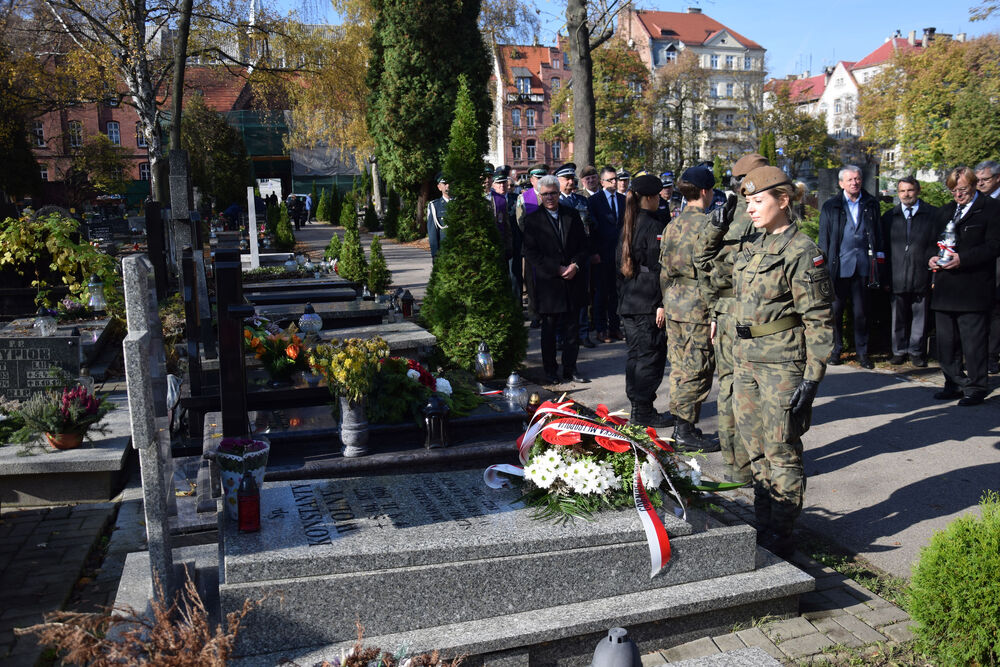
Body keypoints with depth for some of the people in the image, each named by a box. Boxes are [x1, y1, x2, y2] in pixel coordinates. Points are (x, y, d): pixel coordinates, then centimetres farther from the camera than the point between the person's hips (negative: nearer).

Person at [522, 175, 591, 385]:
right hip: (547, 283, -3)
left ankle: (570, 368, 18)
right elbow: (531, 254, -7)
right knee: (549, 329, 6)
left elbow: (584, 246, 10)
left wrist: (575, 264, -9)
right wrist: (557, 269, -13)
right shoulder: (532, 220, -1)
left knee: (571, 328, 7)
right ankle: (550, 371, 17)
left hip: (572, 281, 3)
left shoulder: (572, 215, 9)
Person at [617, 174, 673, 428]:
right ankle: (644, 411, 3)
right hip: (647, 304, -9)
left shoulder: (628, 226, 12)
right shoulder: (654, 226, -14)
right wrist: (661, 303, -16)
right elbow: (657, 269, -18)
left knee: (636, 355, 14)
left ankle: (637, 407, 22)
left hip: (628, 302, 9)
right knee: (651, 355, -2)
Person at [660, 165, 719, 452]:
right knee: (697, 370, -1)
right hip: (698, 306, -8)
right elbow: (709, 272, -17)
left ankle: (680, 426, 22)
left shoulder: (672, 224, 11)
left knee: (679, 368, 14)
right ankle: (686, 432, 5)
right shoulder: (705, 224, -13)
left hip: (674, 303, 8)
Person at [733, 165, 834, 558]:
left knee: (782, 452, 2)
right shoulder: (755, 247, 12)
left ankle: (780, 539, 15)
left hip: (783, 363, -8)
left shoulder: (802, 253, -12)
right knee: (757, 451, 14)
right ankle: (763, 525, 28)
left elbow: (819, 322, -13)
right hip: (748, 361, 8)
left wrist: (812, 378, -17)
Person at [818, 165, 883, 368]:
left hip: (863, 265, 1)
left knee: (861, 311, 6)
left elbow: (878, 234, 14)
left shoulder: (871, 205, 10)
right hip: (839, 265, -1)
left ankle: (862, 351, 16)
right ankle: (836, 349, 15)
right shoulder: (831, 206, 5)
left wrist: (878, 258, 7)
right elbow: (824, 237, 5)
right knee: (836, 310, 3)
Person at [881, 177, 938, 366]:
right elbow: (884, 247, 9)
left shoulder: (932, 214, 3)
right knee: (898, 317, 7)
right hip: (897, 277, 1)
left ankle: (917, 352, 18)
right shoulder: (889, 216, 9)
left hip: (922, 277, -1)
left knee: (920, 315, 6)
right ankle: (899, 351, 19)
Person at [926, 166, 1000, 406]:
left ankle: (975, 388, 6)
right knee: (946, 341, 10)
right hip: (945, 287, 7)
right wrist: (931, 257, 1)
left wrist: (962, 258, -21)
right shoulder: (946, 210, 19)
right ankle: (954, 384, 21)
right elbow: (933, 241, 23)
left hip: (973, 288, -6)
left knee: (973, 340, -3)